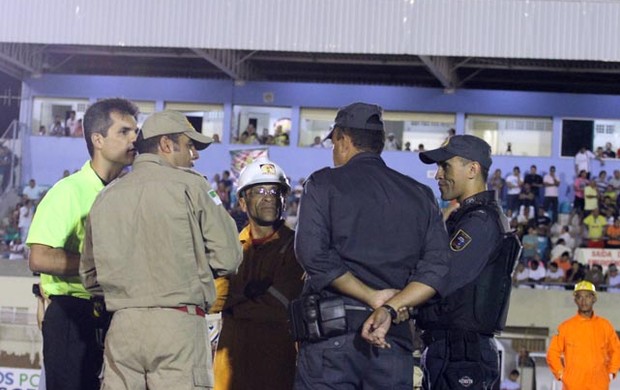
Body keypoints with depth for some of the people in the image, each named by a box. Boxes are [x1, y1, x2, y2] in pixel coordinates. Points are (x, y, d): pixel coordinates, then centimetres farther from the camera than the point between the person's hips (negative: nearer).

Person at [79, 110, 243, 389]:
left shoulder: (106, 196, 12)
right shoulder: (189, 185, -1)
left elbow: (89, 276, 15)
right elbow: (227, 258, -4)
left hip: (123, 326, 5)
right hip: (178, 324, -5)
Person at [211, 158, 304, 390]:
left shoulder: (294, 247, 1)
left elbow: (282, 306, -10)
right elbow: (210, 298, 1)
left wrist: (231, 304, -3)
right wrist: (248, 289, -14)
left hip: (277, 366, -3)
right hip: (231, 366, 3)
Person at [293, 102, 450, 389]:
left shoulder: (323, 184, 2)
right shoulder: (421, 194, 12)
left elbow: (313, 254, -12)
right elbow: (436, 267, 0)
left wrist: (372, 297, -7)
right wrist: (389, 309, -9)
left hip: (332, 334, -3)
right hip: (394, 338, 4)